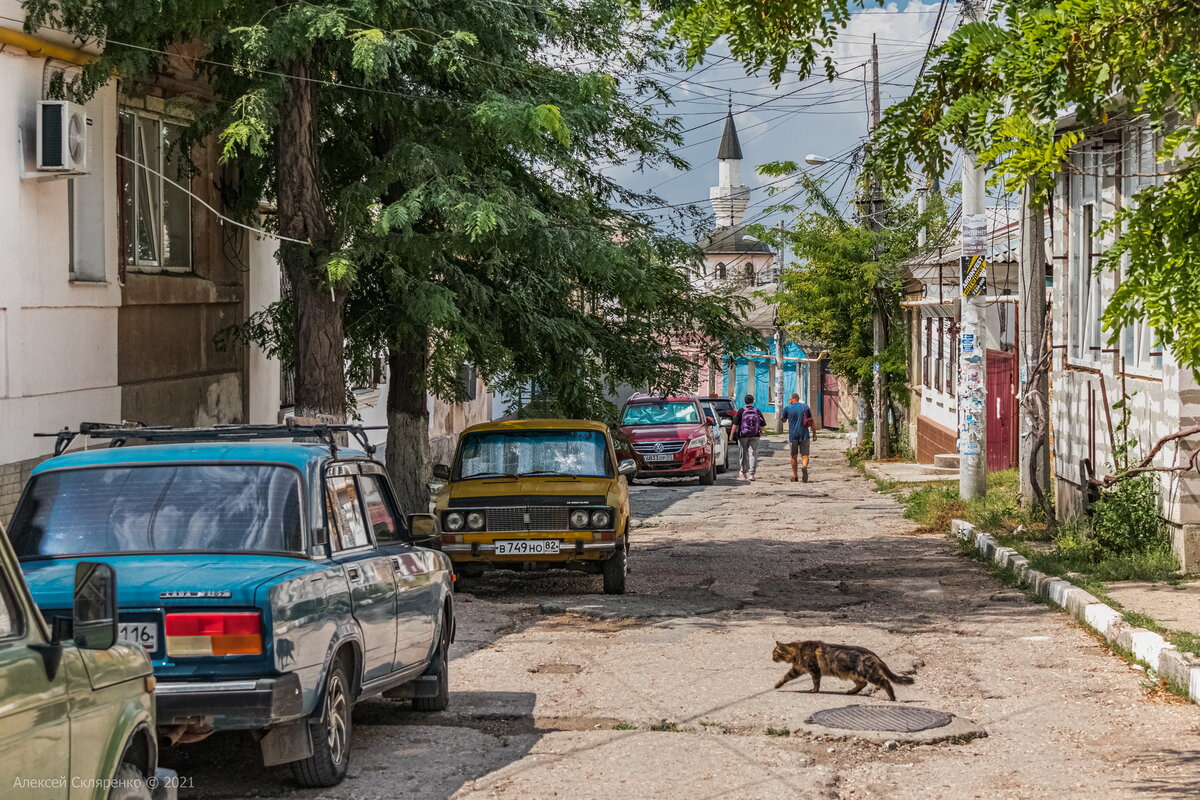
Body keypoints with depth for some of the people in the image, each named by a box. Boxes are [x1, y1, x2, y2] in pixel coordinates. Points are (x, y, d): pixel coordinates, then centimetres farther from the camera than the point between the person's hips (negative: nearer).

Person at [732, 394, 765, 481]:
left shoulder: (741, 411, -5)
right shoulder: (757, 411, 2)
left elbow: (735, 424, -8)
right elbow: (762, 424, 5)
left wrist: (732, 434, -3)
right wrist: (760, 431, 23)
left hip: (743, 435, -1)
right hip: (754, 436, 1)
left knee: (743, 454, 10)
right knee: (753, 454, 0)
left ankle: (744, 473, 18)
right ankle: (751, 474, -8)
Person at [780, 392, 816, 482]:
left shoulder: (787, 408, -1)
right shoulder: (805, 406, 2)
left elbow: (783, 420, 16)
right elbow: (812, 422, 2)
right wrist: (814, 433, 8)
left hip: (793, 435, 0)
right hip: (804, 435, 0)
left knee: (794, 456, 14)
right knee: (805, 455, 0)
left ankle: (794, 475, 19)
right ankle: (805, 467, -31)